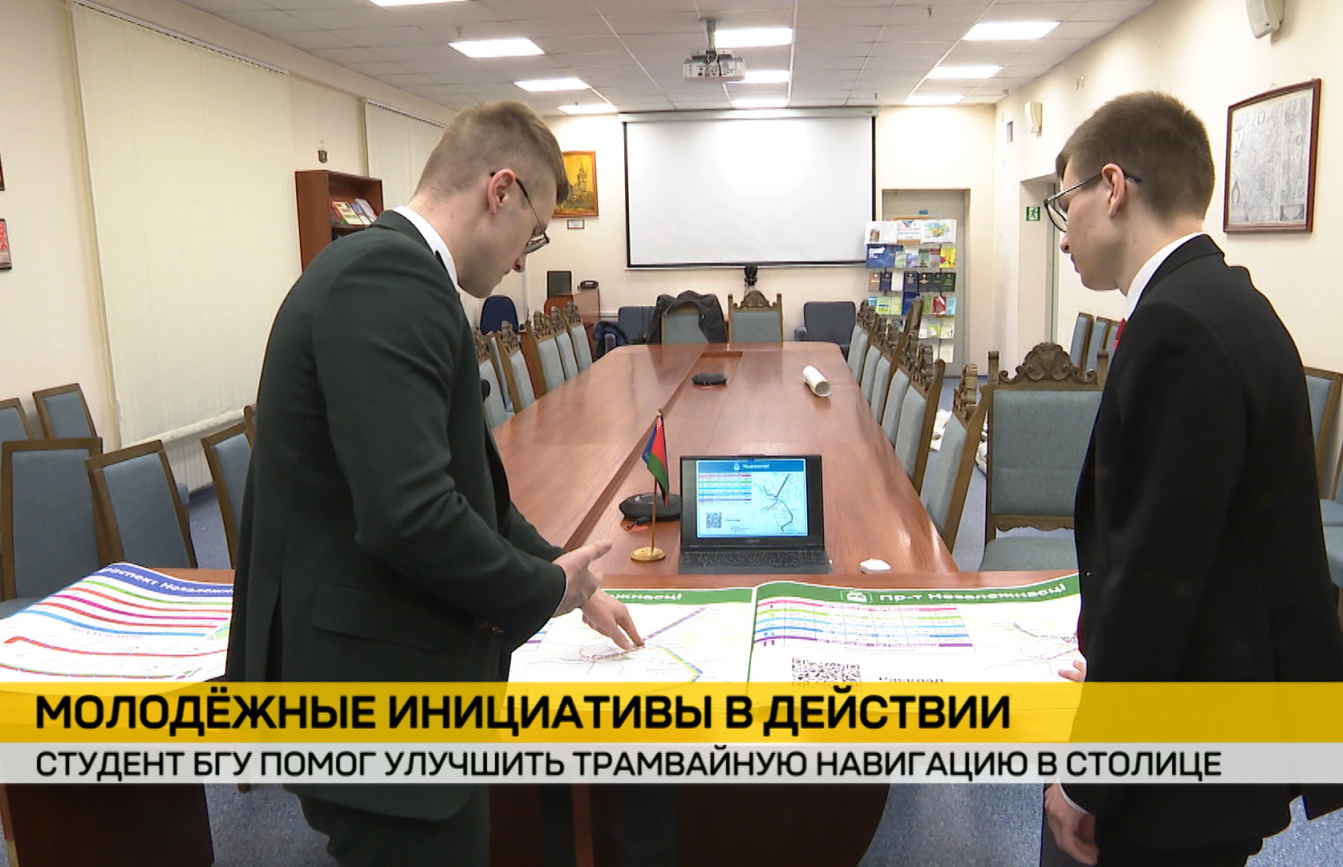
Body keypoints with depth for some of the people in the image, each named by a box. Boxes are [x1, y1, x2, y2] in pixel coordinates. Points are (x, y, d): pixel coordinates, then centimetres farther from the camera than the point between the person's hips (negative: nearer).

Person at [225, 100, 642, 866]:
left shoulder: (389, 271, 11)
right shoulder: (388, 277, -21)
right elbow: (409, 513, -31)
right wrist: (547, 589, -13)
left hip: (384, 679, 10)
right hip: (378, 692, -10)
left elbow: (461, 478, 19)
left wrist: (566, 579, 21)